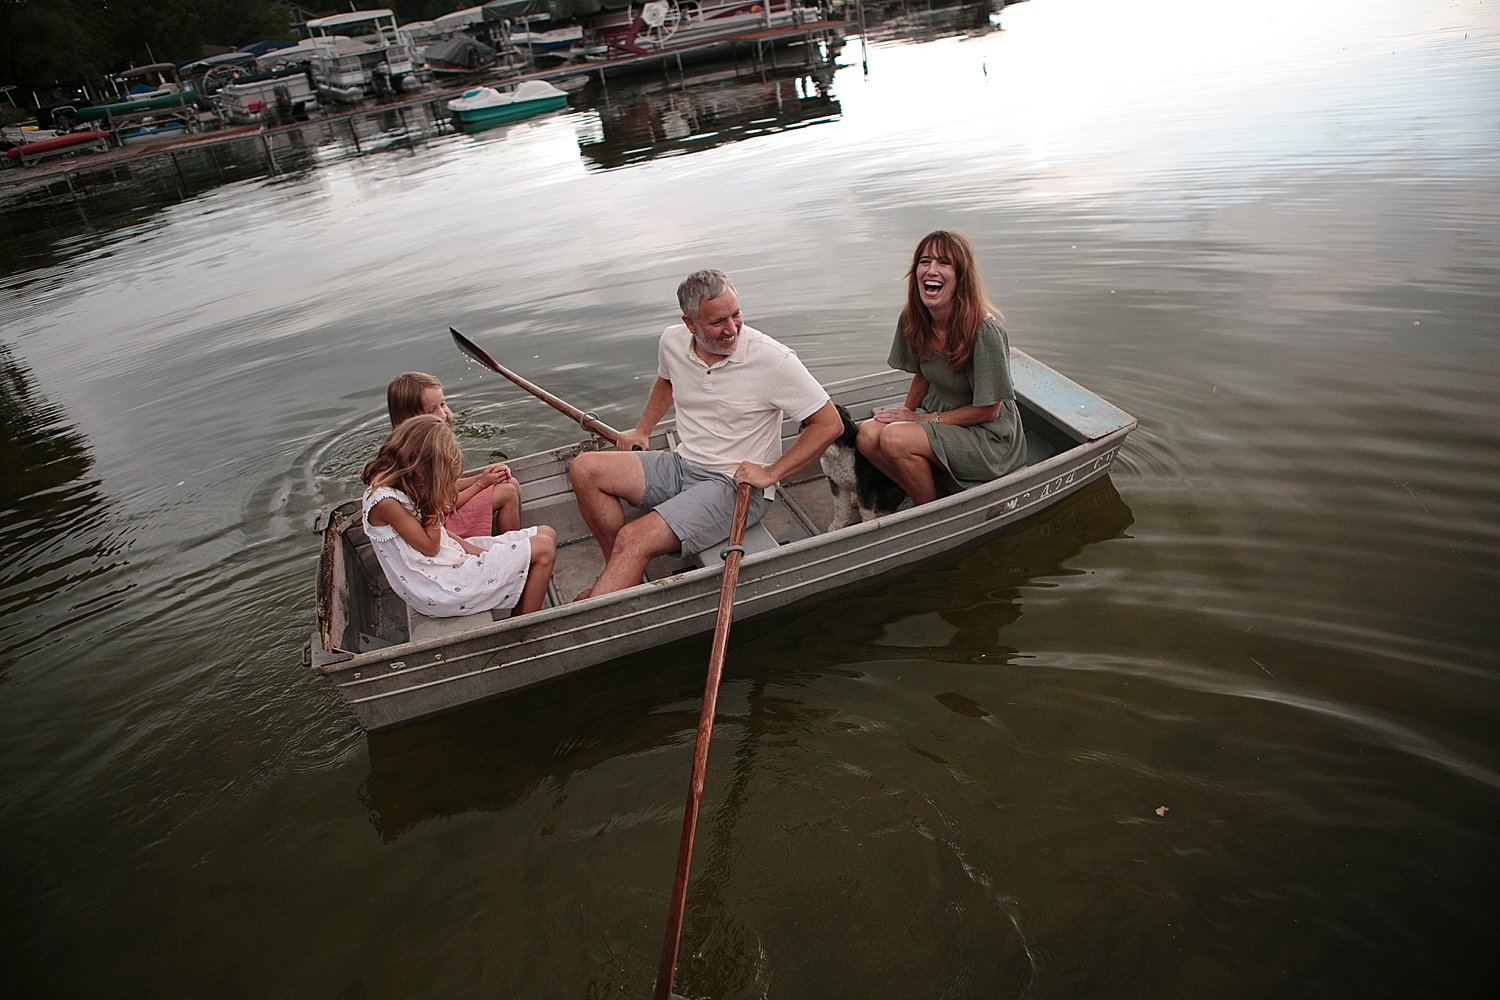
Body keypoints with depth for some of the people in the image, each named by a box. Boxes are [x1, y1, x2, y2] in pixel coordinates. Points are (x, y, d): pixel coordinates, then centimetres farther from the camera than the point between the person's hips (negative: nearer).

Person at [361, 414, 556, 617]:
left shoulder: (403, 484, 4)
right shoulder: (384, 500, -23)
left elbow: (437, 531, 7)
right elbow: (430, 546, -18)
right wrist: (433, 503, -18)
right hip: (438, 587, -10)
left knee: (546, 534, 2)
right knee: (543, 549, -12)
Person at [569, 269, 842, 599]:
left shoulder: (774, 361, -17)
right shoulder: (672, 341, 0)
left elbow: (829, 423, -12)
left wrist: (770, 473, -16)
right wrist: (642, 430, 17)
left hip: (737, 485, -7)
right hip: (682, 465, 7)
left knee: (633, 540, -24)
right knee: (584, 469, -8)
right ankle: (618, 576, -1)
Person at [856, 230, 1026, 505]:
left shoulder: (984, 328, -24)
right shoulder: (912, 318, -5)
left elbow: (988, 410, -17)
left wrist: (920, 419, -15)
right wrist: (905, 413, -7)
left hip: (988, 434, -6)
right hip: (937, 414, 6)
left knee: (895, 438, -28)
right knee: (867, 435, -19)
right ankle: (929, 496, 1)